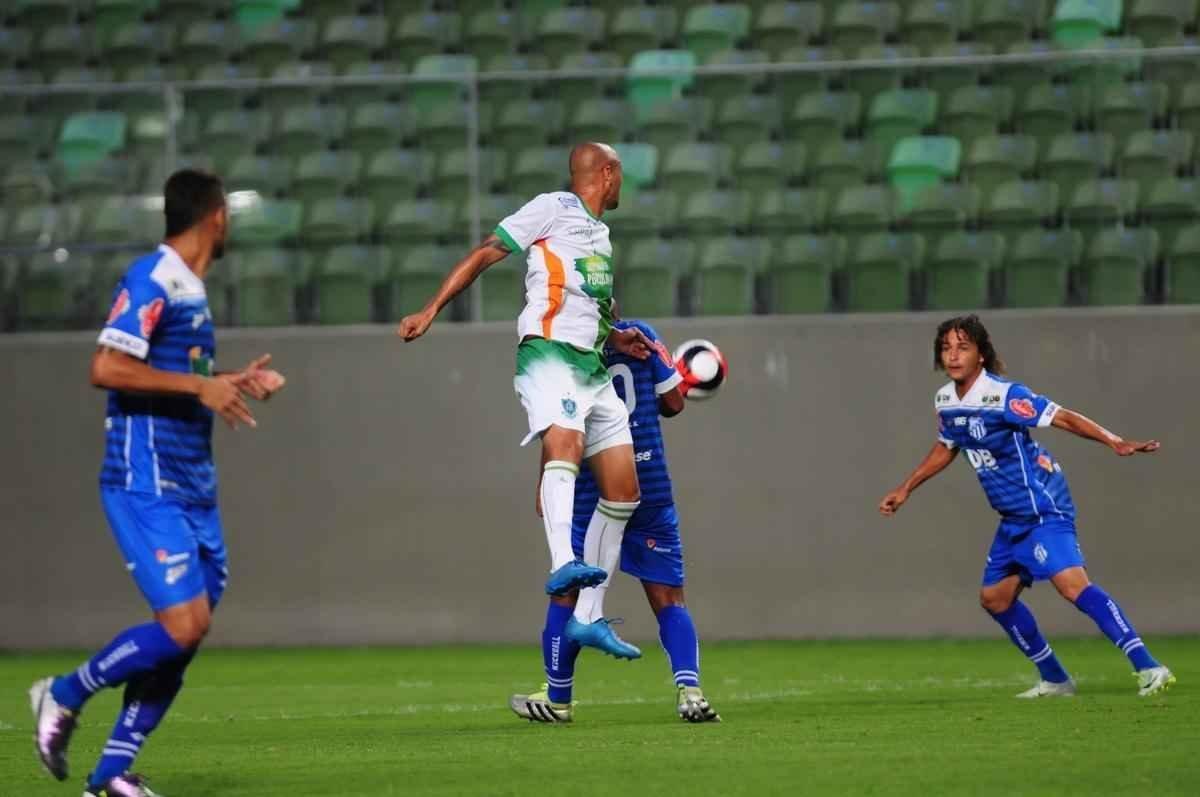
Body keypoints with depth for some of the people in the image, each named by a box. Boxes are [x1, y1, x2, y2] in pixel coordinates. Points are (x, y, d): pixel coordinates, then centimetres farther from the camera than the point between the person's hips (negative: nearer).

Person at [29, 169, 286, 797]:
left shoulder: (190, 290, 17)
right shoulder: (151, 280, -11)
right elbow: (106, 368, -21)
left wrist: (234, 385, 17)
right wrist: (200, 385, -21)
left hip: (193, 487, 9)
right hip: (147, 484, -9)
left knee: (184, 635, 3)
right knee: (184, 622, -16)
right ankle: (63, 696, 3)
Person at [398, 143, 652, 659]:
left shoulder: (601, 234, 26)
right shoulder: (553, 209, 3)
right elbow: (483, 255, -1)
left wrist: (616, 339, 18)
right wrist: (431, 310, -10)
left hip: (592, 366, 8)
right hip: (548, 351, -8)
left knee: (624, 491, 3)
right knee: (564, 441, -34)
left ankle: (588, 617, 8)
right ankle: (563, 564, -55)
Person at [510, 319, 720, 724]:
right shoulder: (641, 335, 1)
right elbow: (673, 403, 2)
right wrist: (684, 384, 25)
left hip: (590, 493, -1)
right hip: (651, 488, 1)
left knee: (567, 592, 13)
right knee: (668, 597, 3)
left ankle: (557, 698, 21)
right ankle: (689, 688, -14)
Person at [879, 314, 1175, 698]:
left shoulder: (1003, 395, -19)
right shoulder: (945, 401, 6)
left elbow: (1062, 418, -23)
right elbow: (945, 447, 25)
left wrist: (1115, 442, -34)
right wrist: (905, 490, 30)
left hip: (1043, 510, -9)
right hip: (1014, 518, 9)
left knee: (1072, 583, -24)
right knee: (995, 597, 13)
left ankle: (1148, 668, -29)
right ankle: (1055, 680, 25)